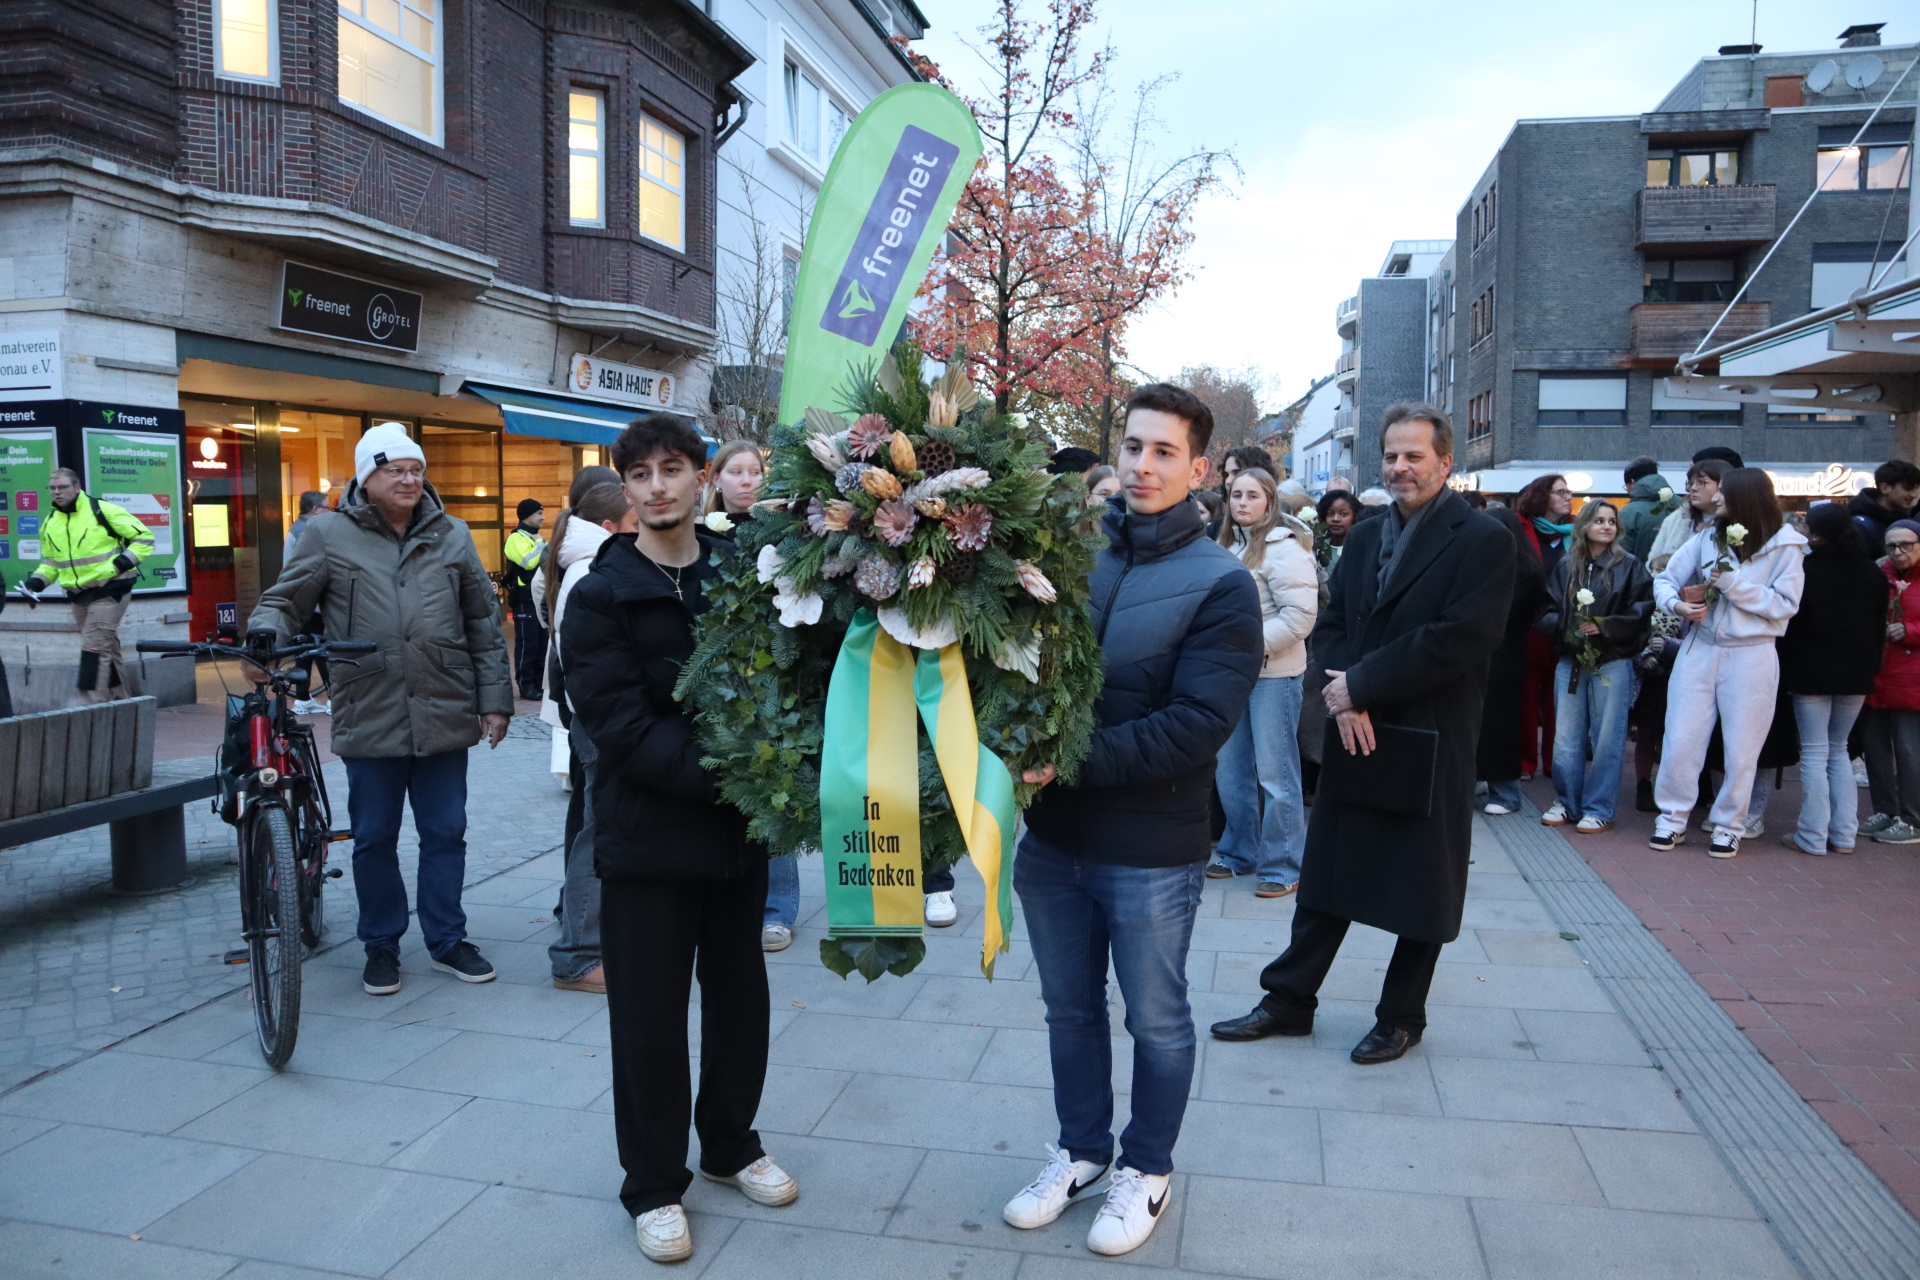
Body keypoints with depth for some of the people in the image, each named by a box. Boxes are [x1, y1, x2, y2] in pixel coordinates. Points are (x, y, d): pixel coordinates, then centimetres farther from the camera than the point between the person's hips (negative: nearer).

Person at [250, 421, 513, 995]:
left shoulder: (451, 535, 9)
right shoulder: (330, 535, 2)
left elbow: (484, 622, 11)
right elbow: (285, 602, 7)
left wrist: (495, 699, 7)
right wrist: (264, 636, -17)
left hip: (445, 715, 2)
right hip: (369, 717, -1)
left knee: (445, 833, 10)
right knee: (374, 839, 9)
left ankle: (447, 939, 25)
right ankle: (381, 946, 26)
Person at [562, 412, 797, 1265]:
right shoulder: (602, 595, -6)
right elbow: (617, 723, -16)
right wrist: (717, 776, -24)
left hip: (740, 827, 4)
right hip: (648, 835, -3)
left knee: (740, 995, 16)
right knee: (650, 1014, 7)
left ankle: (731, 1143, 38)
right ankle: (653, 1184, 25)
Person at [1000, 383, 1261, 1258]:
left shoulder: (1221, 585, -11)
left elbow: (1200, 723, -19)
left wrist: (1078, 760, -25)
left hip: (1152, 849, -4)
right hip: (1053, 835, 4)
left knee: (1157, 1021, 15)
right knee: (1070, 1010, 20)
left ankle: (1146, 1169, 37)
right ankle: (1080, 1149, 41)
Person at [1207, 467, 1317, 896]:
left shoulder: (1284, 547, -12)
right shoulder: (1229, 545, 12)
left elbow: (1300, 615, -17)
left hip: (1273, 672, -8)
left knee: (1274, 772, -3)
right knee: (1231, 768, 13)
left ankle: (1283, 866, 8)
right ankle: (1239, 852, 26)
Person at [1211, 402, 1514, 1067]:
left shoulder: (1483, 540, -9)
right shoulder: (1364, 537, 11)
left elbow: (1463, 638, -20)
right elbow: (1330, 626, 7)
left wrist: (1362, 685, -18)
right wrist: (1346, 701, -11)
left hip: (1430, 743, -5)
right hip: (1355, 735, 6)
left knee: (1422, 887, 10)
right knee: (1327, 875, 13)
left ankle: (1401, 1018, 27)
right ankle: (1289, 1000, 25)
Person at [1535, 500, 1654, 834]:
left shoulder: (1630, 568, 2)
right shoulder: (1566, 567, 8)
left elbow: (1640, 615, -4)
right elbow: (1546, 611, 5)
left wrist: (1604, 627, -15)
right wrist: (1565, 628, -13)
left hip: (1612, 662, -2)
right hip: (1570, 660, 3)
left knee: (1606, 740, 1)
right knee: (1565, 739, 6)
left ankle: (1599, 809, 10)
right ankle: (1567, 803, 19)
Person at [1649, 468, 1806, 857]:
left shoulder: (1785, 545, -5)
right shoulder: (1708, 537, 4)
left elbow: (1785, 605, -10)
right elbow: (1665, 579, 6)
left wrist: (1733, 584, -16)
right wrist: (1676, 604, -14)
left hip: (1751, 656, -3)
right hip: (1699, 650, 3)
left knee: (1740, 748, 5)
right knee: (1681, 740, 2)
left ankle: (1729, 826, 19)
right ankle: (1672, 818, 15)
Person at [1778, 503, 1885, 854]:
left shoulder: (1806, 570, -14)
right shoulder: (1872, 573, 4)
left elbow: (1790, 622, -10)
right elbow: (1880, 626, 10)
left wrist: (1787, 665, 2)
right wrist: (1869, 663, 19)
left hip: (1813, 673, -5)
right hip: (1856, 673, 5)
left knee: (1814, 753, 0)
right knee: (1838, 750, 16)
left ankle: (1813, 837, 0)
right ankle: (1844, 834, 14)